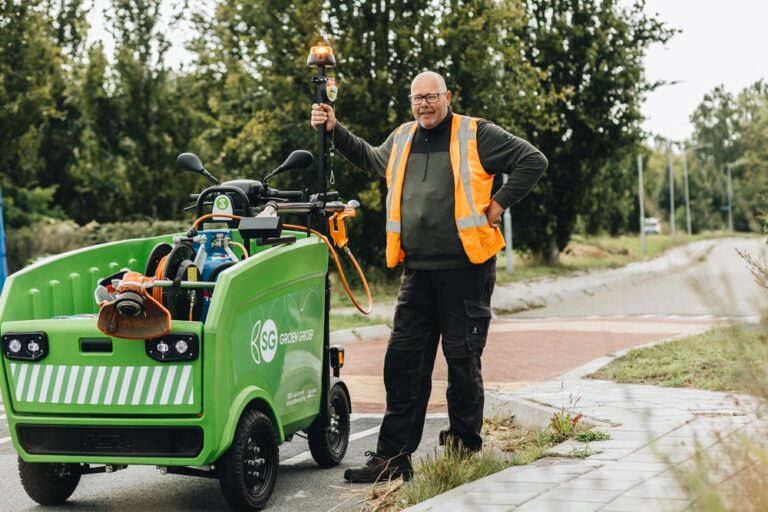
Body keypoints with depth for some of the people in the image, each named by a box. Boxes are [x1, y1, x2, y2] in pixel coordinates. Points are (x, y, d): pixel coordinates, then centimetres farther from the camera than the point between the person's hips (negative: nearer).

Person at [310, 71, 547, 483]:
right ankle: (393, 458, 4)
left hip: (465, 268, -5)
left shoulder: (476, 135, -1)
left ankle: (465, 452, 15)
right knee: (403, 363, 1)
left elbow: (533, 160, 0)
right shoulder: (401, 139, 16)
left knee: (463, 360, 1)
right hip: (417, 272, 5)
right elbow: (370, 159, 38)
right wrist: (335, 130, 29)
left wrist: (499, 203, -4)